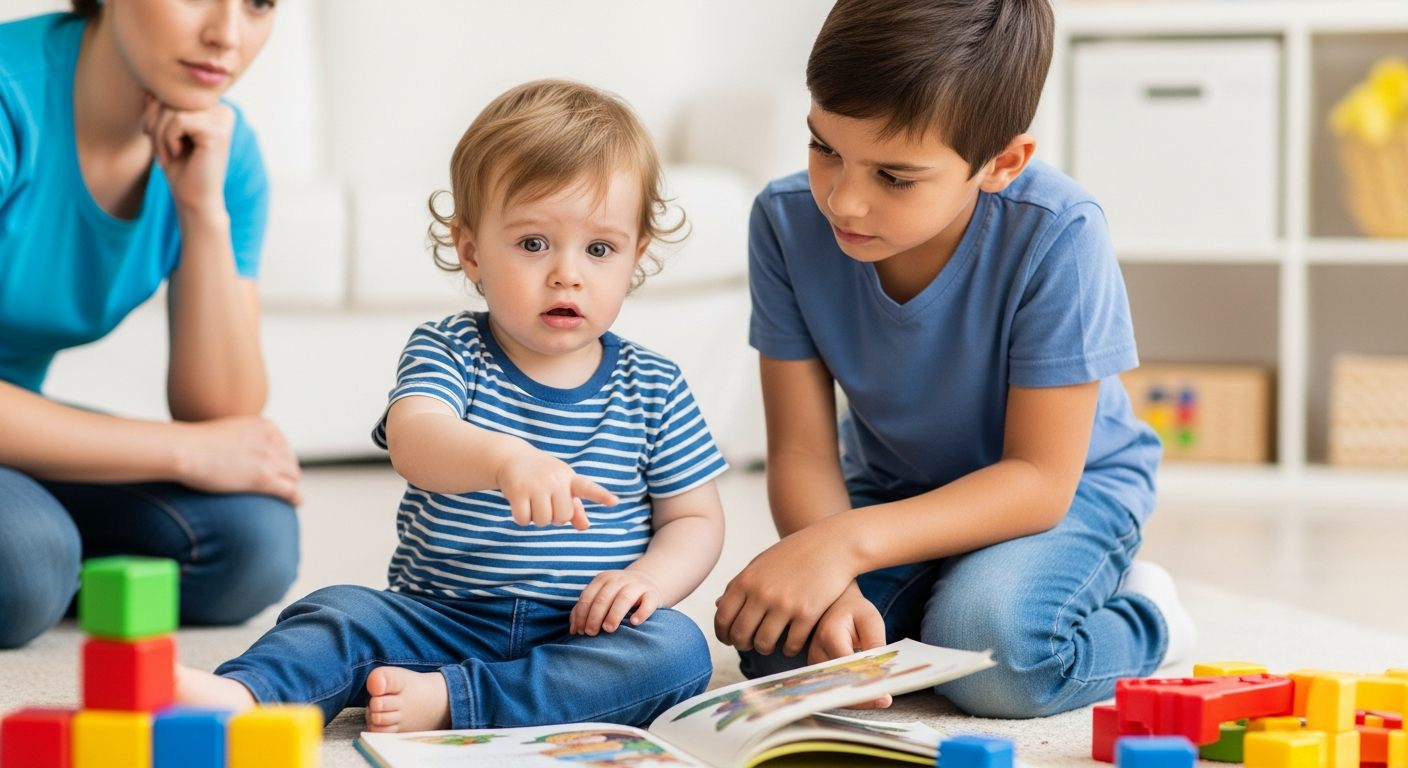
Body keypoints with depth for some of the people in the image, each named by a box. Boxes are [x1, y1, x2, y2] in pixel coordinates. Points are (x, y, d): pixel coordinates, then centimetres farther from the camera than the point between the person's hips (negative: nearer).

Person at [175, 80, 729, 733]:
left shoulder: (652, 390, 4)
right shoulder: (445, 354, -3)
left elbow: (695, 519, 9)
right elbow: (412, 440, -25)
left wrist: (650, 579, -15)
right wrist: (503, 457, -47)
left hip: (585, 634, 1)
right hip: (441, 617, 0)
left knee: (679, 650, -27)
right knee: (341, 612, -23)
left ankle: (446, 699, -35)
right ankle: (239, 696, -52)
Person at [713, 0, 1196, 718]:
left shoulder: (1055, 236, -32)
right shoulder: (788, 221, -20)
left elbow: (1040, 478, -27)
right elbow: (801, 451, -15)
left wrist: (844, 544, -39)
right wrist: (835, 590, -37)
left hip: (1067, 488, -4)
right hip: (891, 489, 4)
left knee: (985, 641, -34)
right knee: (777, 648, -22)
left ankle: (1142, 618, 0)